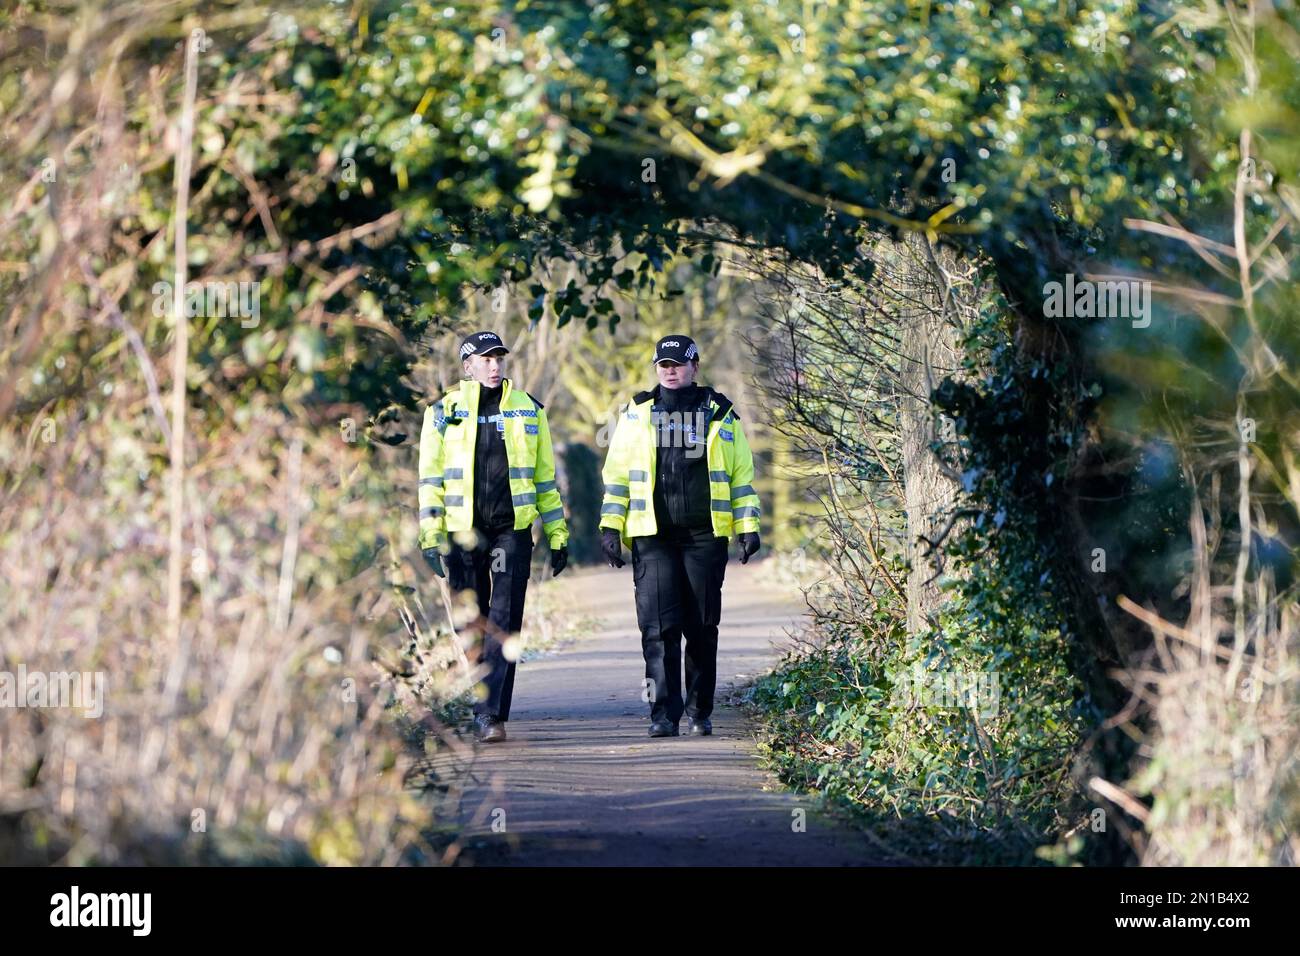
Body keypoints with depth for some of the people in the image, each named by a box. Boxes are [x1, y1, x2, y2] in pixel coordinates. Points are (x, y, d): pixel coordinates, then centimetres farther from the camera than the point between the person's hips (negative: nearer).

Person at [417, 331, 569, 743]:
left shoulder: (528, 410, 11)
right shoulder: (445, 412, 5)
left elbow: (544, 477, 15)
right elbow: (430, 478, 4)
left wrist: (557, 535, 13)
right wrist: (430, 536, -4)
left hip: (513, 528, 0)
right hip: (463, 529, 0)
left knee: (504, 623, -9)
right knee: (471, 626, 5)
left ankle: (491, 714, -13)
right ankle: (479, 713, 15)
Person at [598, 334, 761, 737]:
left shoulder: (720, 414, 9)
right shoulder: (636, 413, 10)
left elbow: (741, 474, 10)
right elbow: (617, 473, 12)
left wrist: (748, 527, 4)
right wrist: (610, 527, 4)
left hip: (705, 537, 0)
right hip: (653, 537, 0)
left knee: (702, 628, 4)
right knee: (659, 627, -8)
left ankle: (699, 712, 14)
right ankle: (663, 713, -9)